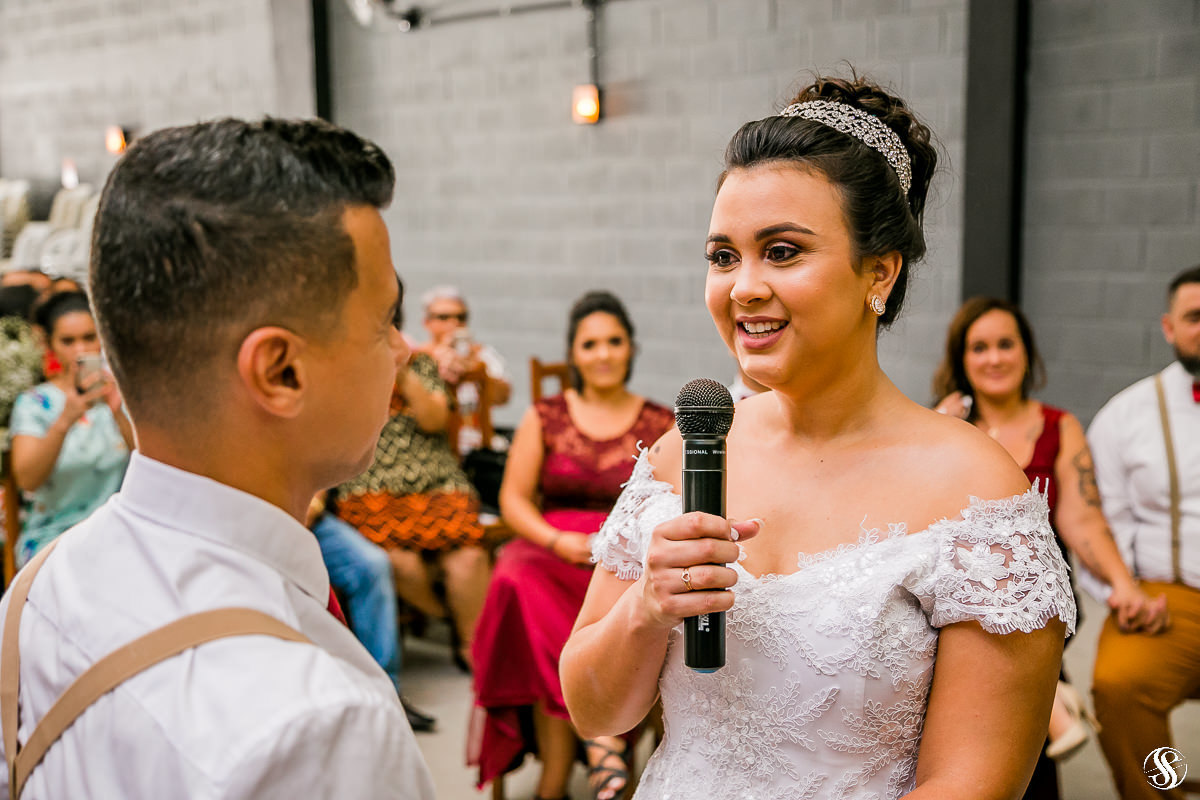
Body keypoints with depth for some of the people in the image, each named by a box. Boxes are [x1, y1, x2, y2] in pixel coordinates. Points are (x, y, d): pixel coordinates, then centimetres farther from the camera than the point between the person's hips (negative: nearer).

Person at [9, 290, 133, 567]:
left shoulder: (122, 395, 7)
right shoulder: (34, 403, 2)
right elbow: (27, 480, -14)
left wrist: (119, 414, -24)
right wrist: (65, 420, -28)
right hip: (54, 535, -1)